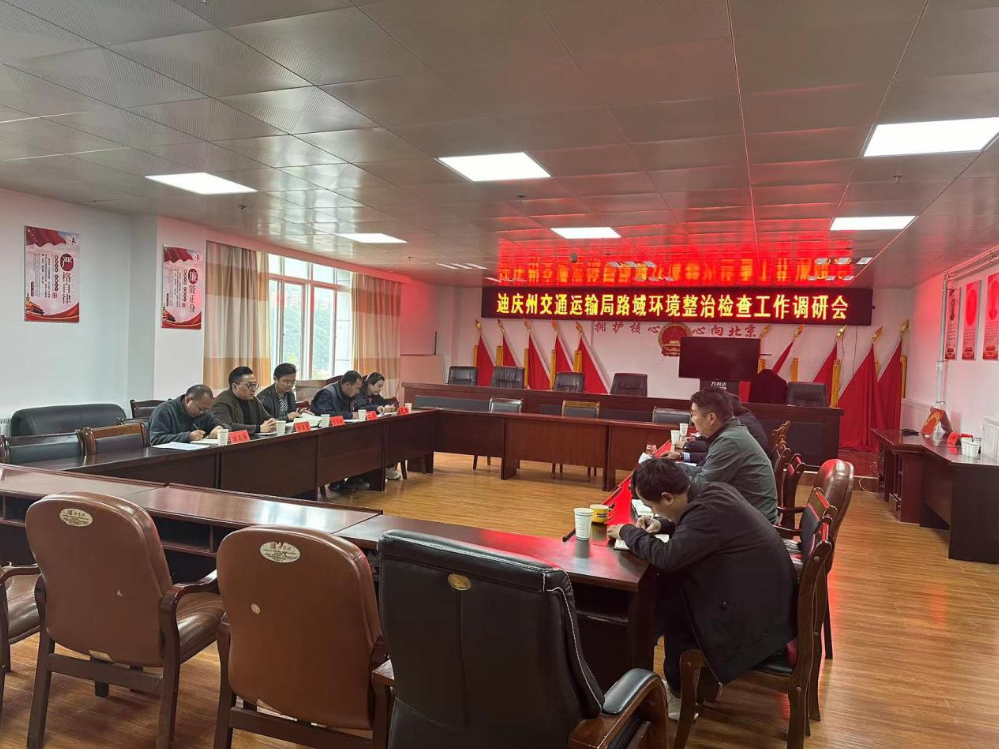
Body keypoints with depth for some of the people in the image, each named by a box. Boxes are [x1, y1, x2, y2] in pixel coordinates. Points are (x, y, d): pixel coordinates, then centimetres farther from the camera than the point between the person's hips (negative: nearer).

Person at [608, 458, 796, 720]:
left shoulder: (709, 511, -27)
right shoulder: (710, 491, 0)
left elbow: (667, 557, -30)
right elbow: (689, 520, 22)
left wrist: (628, 532, -14)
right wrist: (661, 524, 5)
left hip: (756, 616, -9)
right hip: (765, 593, 9)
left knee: (671, 599, -2)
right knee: (674, 585, 9)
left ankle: (679, 694, 17)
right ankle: (681, 682, 22)